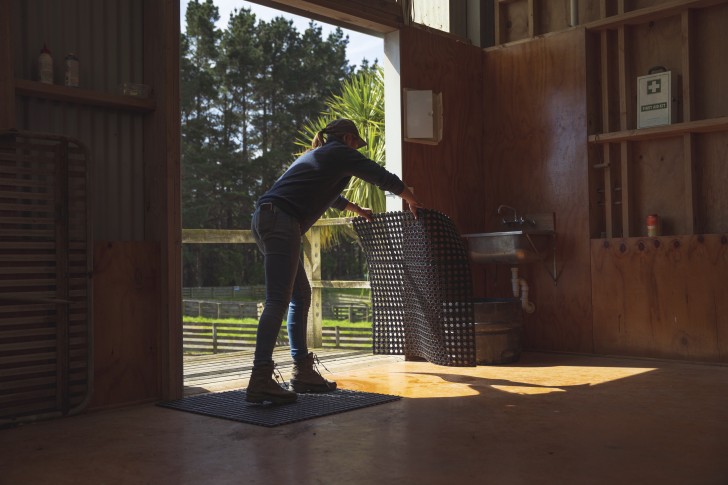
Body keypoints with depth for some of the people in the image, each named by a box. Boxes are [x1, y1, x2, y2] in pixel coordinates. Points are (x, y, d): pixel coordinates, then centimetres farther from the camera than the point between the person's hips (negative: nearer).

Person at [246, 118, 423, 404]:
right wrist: (412, 201, 26)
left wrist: (358, 211, 65)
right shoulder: (341, 153, 7)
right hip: (281, 221, -10)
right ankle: (260, 381, -26)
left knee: (301, 296, 13)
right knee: (279, 300, -17)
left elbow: (329, 196, 51)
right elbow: (384, 178, 9)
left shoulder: (315, 155, 33)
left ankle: (303, 372, 15)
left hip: (264, 220, 10)